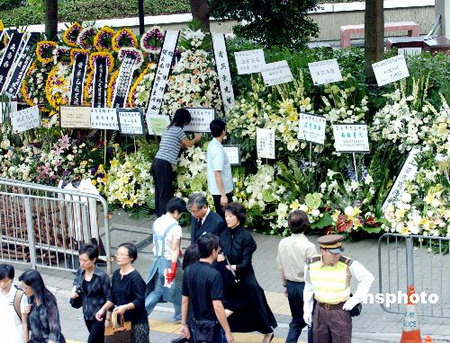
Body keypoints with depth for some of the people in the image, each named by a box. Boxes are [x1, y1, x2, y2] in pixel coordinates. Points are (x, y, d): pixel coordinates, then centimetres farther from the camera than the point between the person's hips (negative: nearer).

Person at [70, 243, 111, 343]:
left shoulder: (101, 276, -21)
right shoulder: (80, 272, -3)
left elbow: (109, 298, -15)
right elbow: (76, 286, 15)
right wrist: (74, 292, -8)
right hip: (87, 314, 6)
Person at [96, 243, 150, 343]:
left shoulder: (135, 278, -16)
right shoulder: (116, 275, 6)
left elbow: (139, 301, -19)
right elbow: (112, 297, 15)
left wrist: (125, 307, -32)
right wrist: (103, 309, 3)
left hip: (137, 323, -7)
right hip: (121, 320, 7)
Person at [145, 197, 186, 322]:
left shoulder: (157, 222, 2)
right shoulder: (175, 227, -19)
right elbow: (175, 249, -20)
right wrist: (173, 268, -20)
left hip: (157, 260, 6)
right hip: (169, 262, -6)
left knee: (157, 290, 17)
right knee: (177, 289, 15)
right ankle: (180, 316, 29)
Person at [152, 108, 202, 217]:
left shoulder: (169, 128, 18)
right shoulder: (178, 130, -8)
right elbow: (188, 144, 6)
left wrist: (193, 140, 35)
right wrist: (196, 138, 24)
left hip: (156, 162, 9)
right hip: (165, 164, -9)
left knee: (159, 192, 12)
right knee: (166, 194, -5)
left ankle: (160, 216, 18)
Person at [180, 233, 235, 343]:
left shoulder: (188, 271, -1)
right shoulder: (214, 274, -21)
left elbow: (185, 300, 6)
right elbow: (217, 306, -23)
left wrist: (184, 324, 15)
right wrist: (228, 332, -18)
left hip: (194, 324, 6)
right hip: (210, 326, -6)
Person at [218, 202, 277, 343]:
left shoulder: (246, 236, -17)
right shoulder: (224, 235, 0)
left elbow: (246, 262, -19)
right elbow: (222, 254, 8)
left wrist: (236, 267, -37)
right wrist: (219, 258, -14)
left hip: (244, 279, -4)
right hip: (227, 279, 5)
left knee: (254, 304, 12)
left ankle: (268, 331, 35)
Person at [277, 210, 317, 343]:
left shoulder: (283, 243, -7)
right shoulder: (308, 246, -22)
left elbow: (281, 268, 2)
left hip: (291, 286, 5)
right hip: (306, 286, -5)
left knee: (297, 320, 18)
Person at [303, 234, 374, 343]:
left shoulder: (347, 264, -20)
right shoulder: (312, 264, -10)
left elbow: (367, 278, -6)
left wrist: (356, 299, -13)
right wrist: (307, 309, 8)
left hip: (341, 311, -3)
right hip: (320, 311, 3)